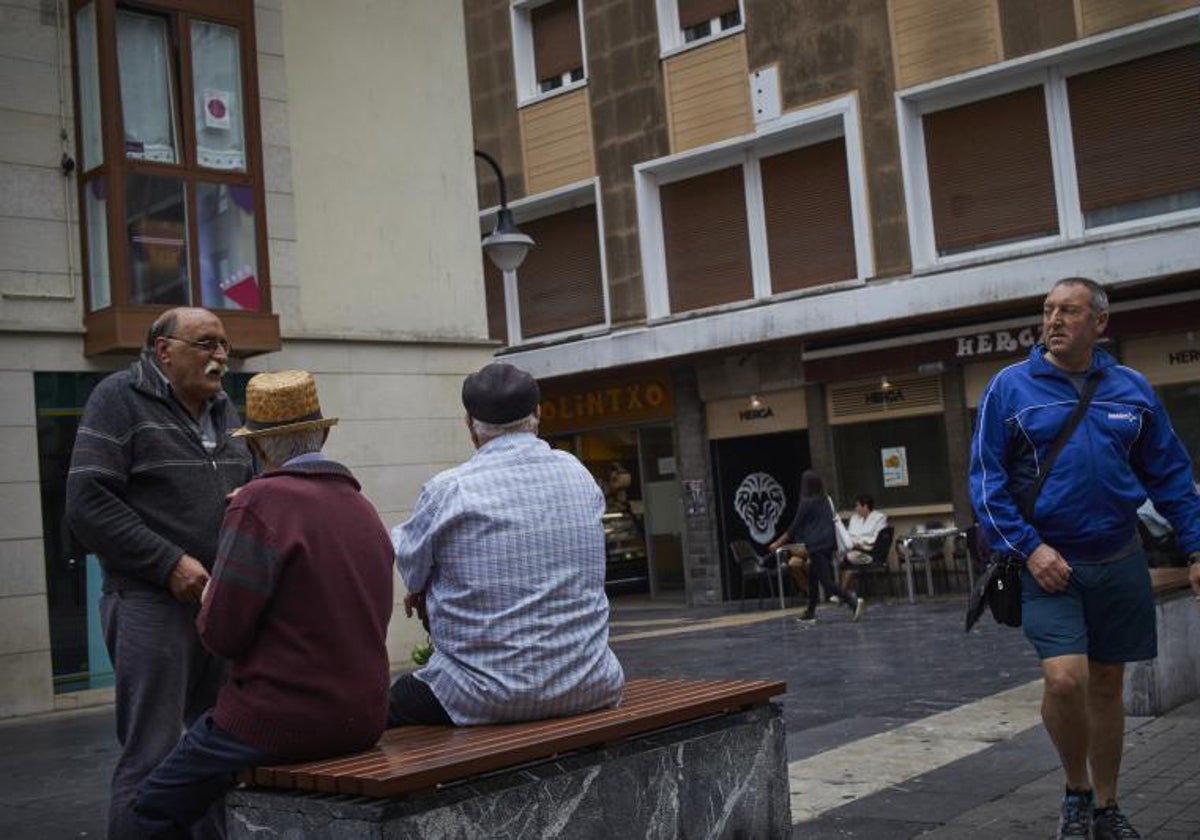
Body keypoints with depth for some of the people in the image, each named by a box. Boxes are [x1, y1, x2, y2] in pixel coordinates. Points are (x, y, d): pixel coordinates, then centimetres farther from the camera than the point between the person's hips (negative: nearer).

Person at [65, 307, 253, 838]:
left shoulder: (224, 411, 16)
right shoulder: (119, 400, -5)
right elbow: (87, 504, -13)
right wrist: (170, 564, -17)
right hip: (152, 603, -7)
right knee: (151, 759, -5)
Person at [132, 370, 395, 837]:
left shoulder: (261, 502, -14)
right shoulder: (364, 509, 7)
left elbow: (222, 634, -15)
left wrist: (208, 603, 8)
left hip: (286, 719, -8)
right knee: (209, 795, 30)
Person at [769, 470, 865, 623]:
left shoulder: (806, 503, -9)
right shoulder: (826, 501, 10)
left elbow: (794, 528, -6)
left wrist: (777, 543, 3)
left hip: (816, 545, -7)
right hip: (829, 544, 7)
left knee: (826, 581, -10)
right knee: (813, 578, 19)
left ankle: (854, 601, -27)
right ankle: (810, 611, 25)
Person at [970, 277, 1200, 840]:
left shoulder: (1131, 388, 5)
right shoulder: (1010, 387, -3)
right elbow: (986, 479, -5)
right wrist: (1028, 548, -14)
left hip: (1119, 561, 3)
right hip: (1049, 562, -3)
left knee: (1107, 685, 11)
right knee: (1065, 678, -17)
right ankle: (1076, 791, 10)